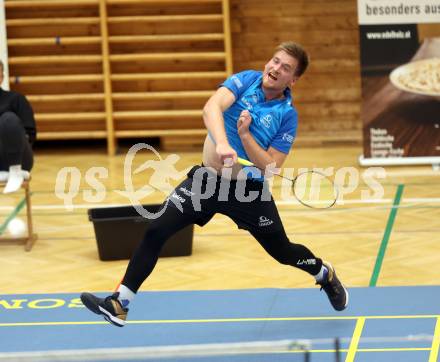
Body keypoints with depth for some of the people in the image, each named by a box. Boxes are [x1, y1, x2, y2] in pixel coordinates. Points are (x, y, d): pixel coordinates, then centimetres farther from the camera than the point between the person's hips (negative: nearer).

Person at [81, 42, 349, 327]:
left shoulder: (287, 115, -10)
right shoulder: (246, 80, -8)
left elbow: (271, 167, -15)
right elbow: (212, 107, -26)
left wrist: (244, 135, -26)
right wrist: (222, 143, -43)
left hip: (248, 188, -1)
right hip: (209, 176, 1)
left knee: (284, 252, 11)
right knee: (156, 231, -15)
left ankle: (325, 274, 46)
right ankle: (120, 304, -10)